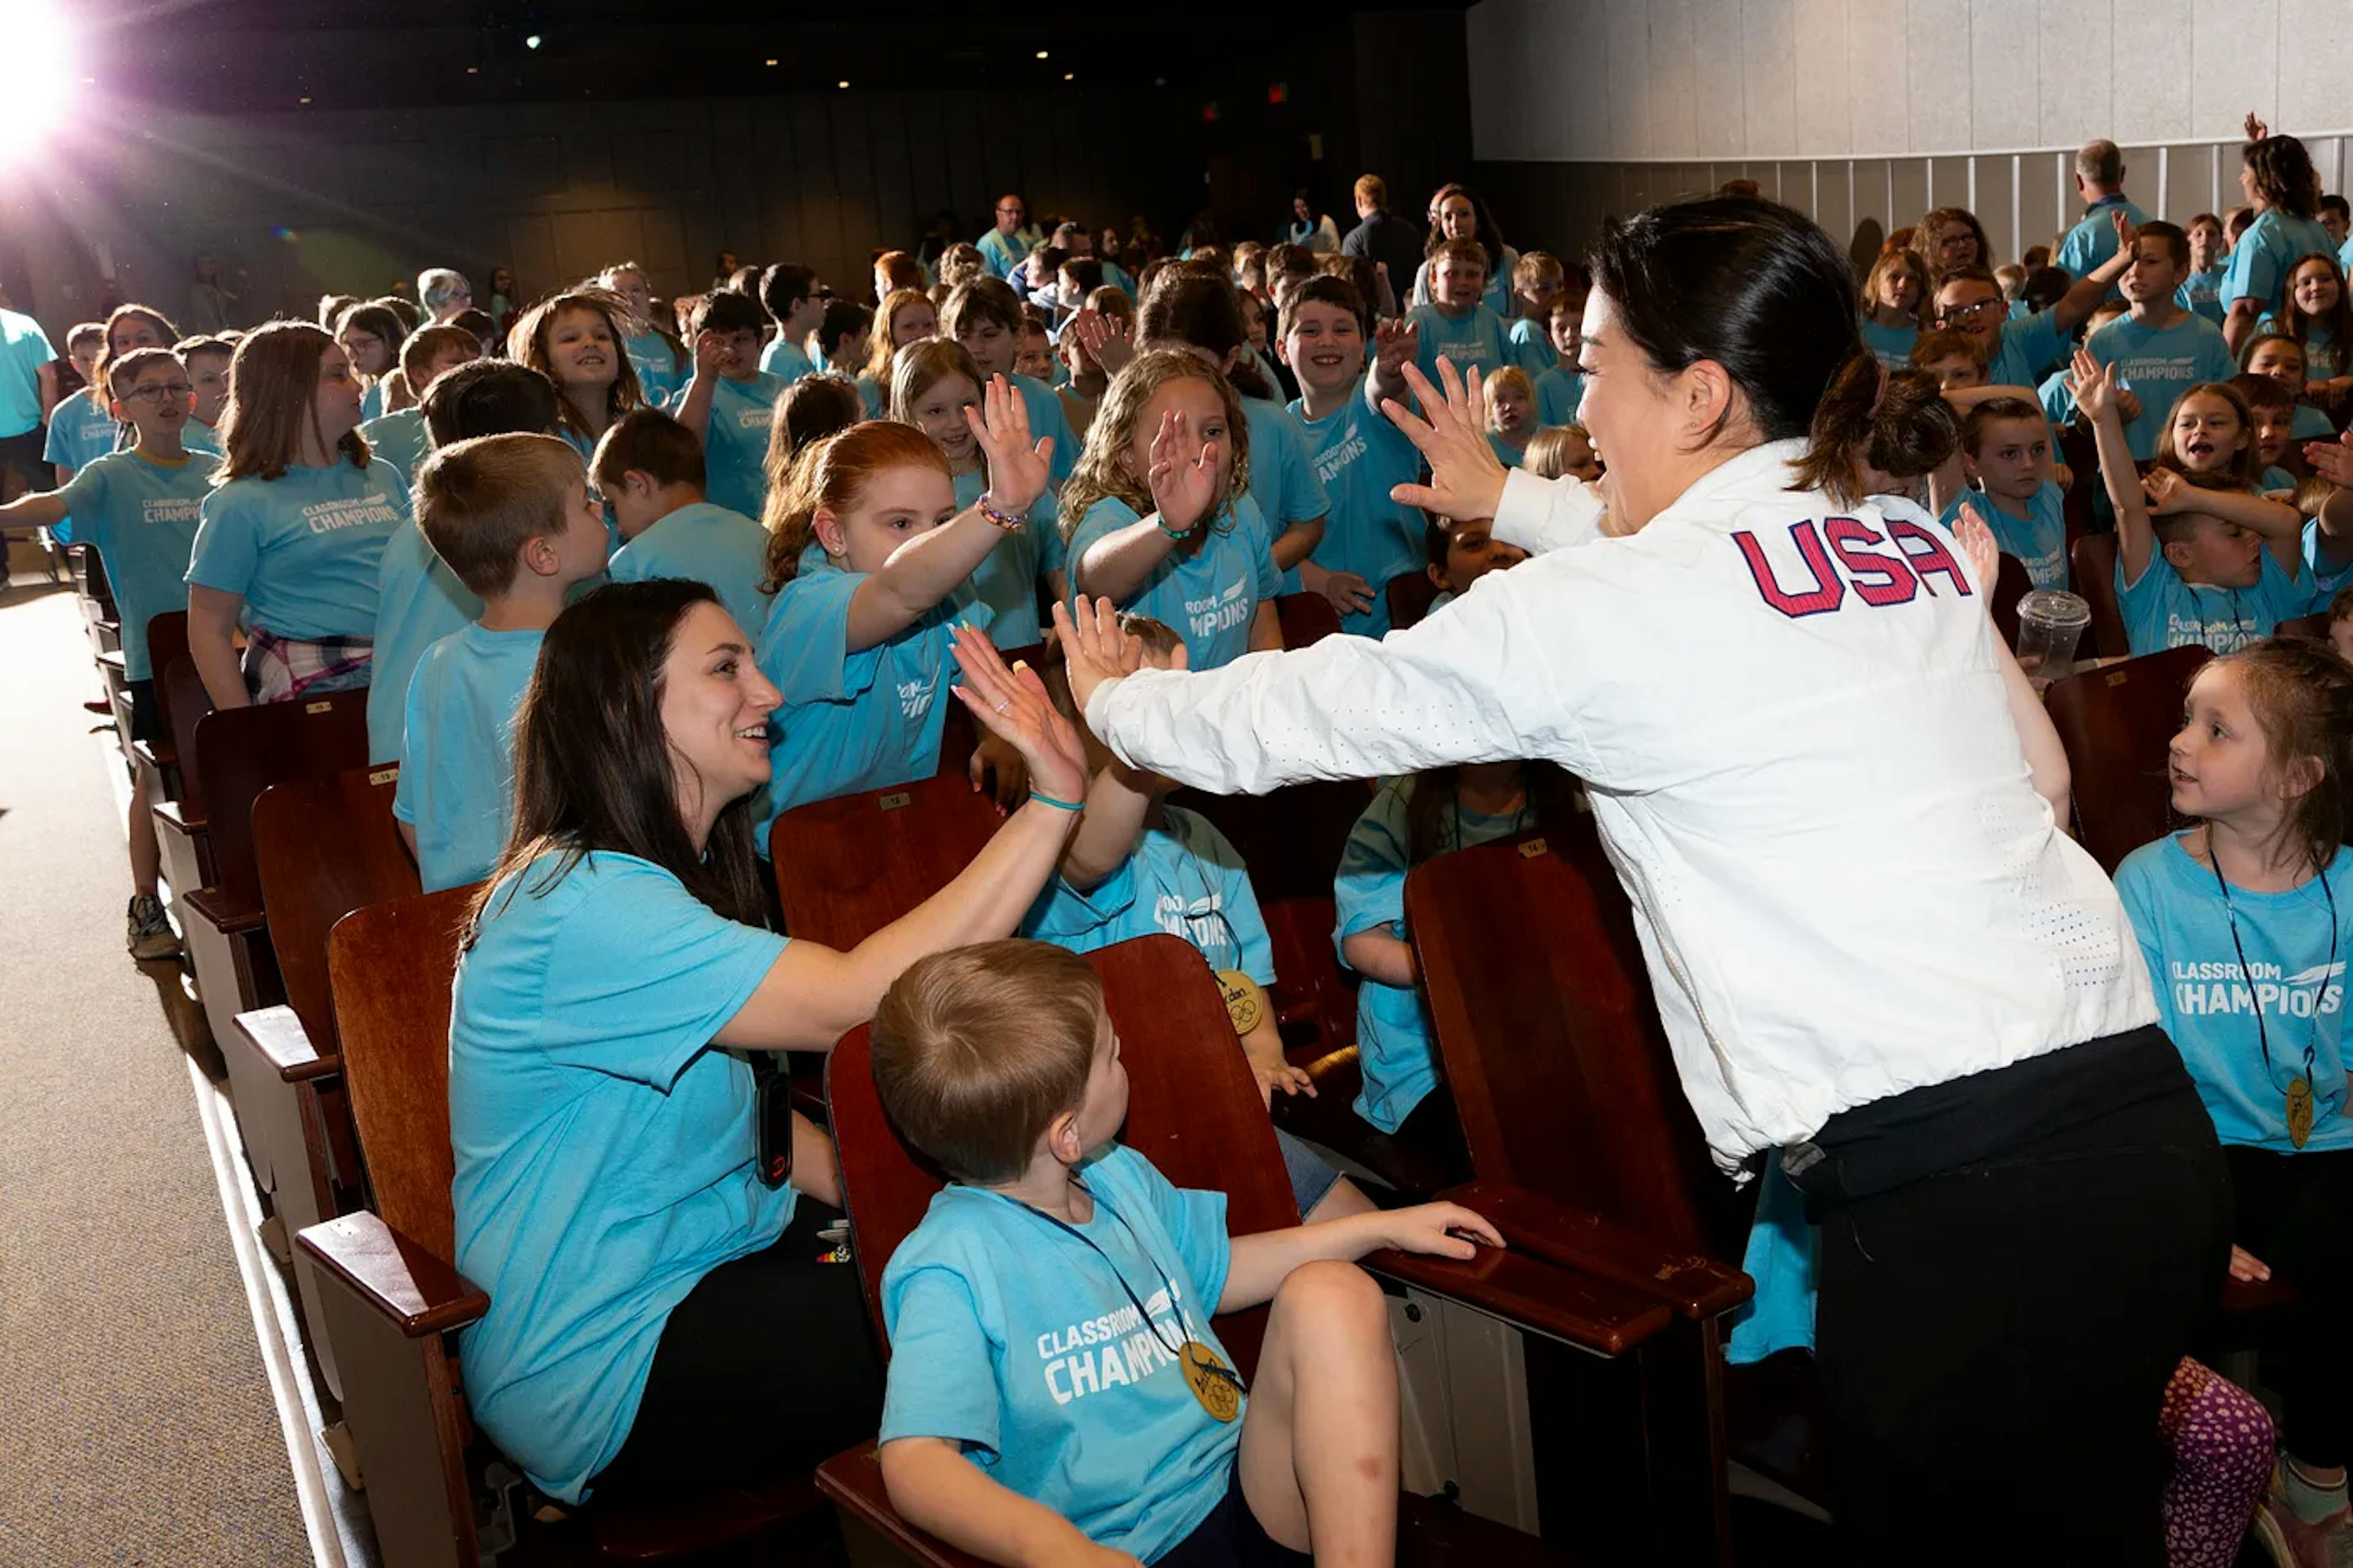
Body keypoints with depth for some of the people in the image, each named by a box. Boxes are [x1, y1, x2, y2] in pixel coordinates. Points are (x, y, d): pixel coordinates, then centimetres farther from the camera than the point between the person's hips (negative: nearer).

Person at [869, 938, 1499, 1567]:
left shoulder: (1120, 1177, 11)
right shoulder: (948, 1266, -16)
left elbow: (1218, 1273, 30)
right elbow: (915, 1460, -28)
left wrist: (1381, 1226, 28)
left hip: (1256, 1495, 8)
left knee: (1332, 1294, -12)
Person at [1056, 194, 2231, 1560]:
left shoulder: (1596, 612, -8)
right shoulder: (1917, 541, 13)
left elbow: (1313, 711, 5)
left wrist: (1116, 702, 24)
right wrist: (1517, 501, 51)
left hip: (1957, 1191, -7)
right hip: (2143, 1116, 7)